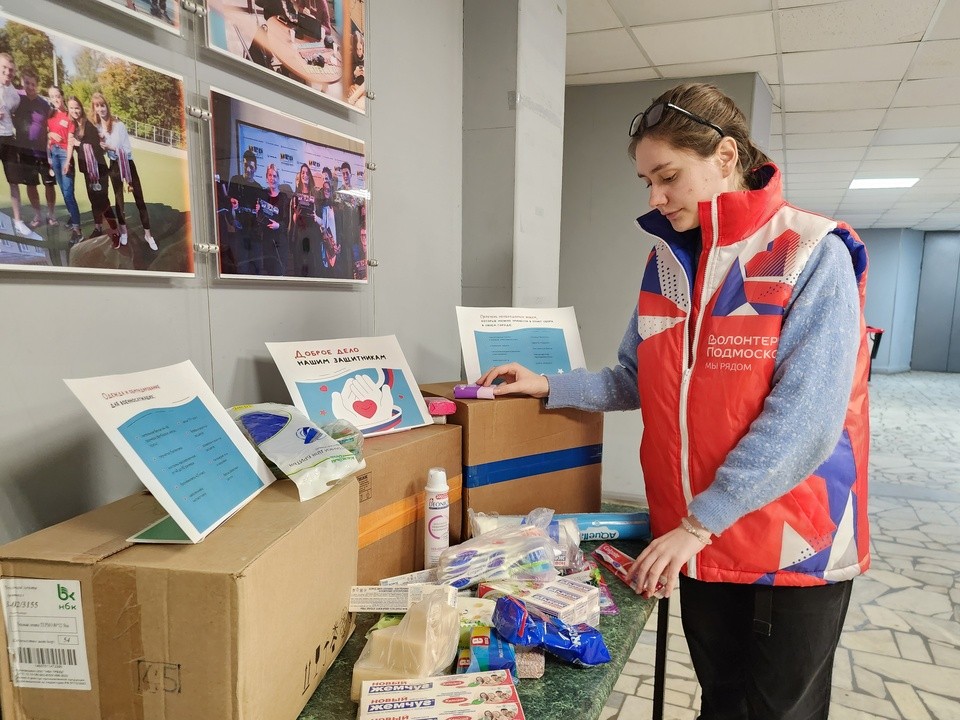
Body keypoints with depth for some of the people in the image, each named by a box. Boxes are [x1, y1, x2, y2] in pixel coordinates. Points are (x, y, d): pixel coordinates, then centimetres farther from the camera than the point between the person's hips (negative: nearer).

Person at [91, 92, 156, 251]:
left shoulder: (119, 125, -13)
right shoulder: (96, 127, 2)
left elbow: (127, 150, -14)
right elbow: (100, 150, 11)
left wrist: (110, 147, -22)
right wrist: (101, 147, -9)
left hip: (128, 163, -4)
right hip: (114, 165, 5)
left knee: (139, 199, -4)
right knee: (118, 199, 13)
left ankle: (147, 234, 2)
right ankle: (123, 232, 25)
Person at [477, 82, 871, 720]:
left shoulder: (814, 255, -14)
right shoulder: (666, 262, 4)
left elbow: (804, 418, -21)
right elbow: (636, 381, 11)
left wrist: (699, 521, -22)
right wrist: (550, 387, -1)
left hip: (796, 546, -4)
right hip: (701, 544, 5)